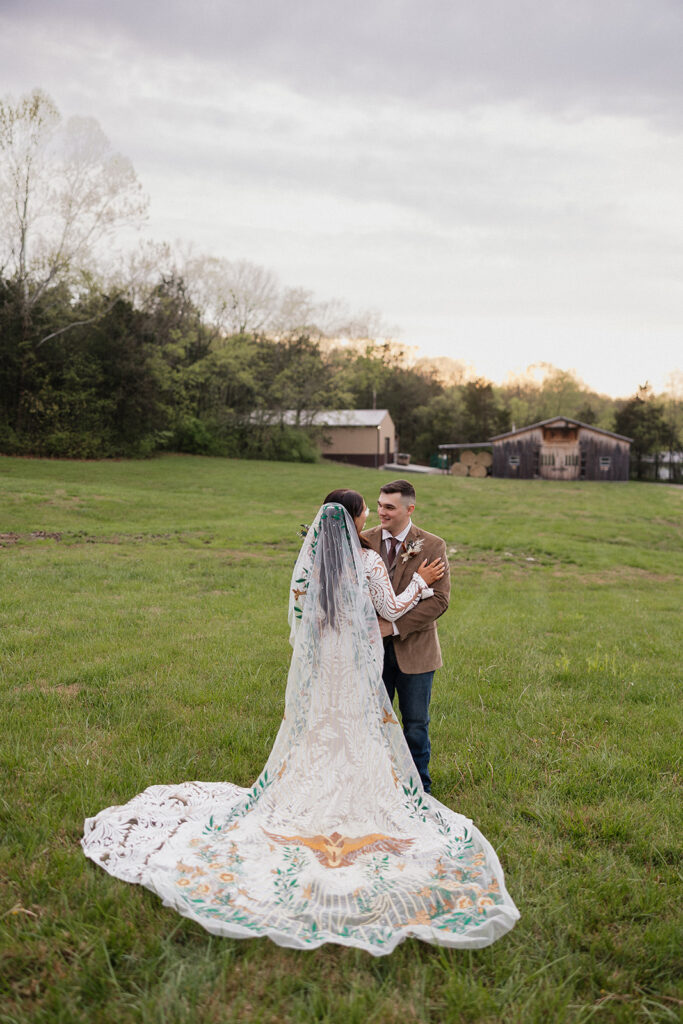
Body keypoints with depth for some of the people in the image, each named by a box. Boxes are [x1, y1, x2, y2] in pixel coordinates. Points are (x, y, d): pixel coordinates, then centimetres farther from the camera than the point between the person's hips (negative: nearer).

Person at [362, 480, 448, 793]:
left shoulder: (432, 546, -8)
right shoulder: (364, 541, 1)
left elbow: (439, 599, -13)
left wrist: (395, 625, -19)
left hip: (413, 649, -2)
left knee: (415, 723, 11)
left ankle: (418, 787, 31)